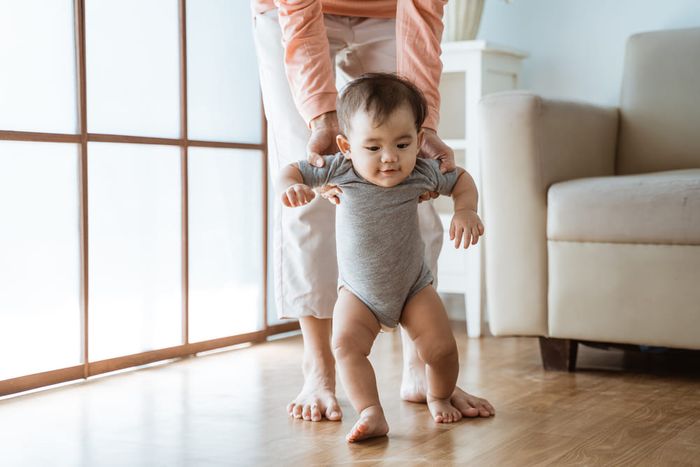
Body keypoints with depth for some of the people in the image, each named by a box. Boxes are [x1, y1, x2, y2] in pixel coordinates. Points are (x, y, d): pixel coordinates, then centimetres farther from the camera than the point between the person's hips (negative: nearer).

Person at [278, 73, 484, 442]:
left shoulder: (423, 173, -19)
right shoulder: (340, 169, -23)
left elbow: (461, 179, 1)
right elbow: (293, 170, -13)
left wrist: (466, 211, -18)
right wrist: (290, 186, -37)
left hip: (413, 286, 1)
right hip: (359, 290, 0)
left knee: (441, 347, -4)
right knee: (347, 344, -22)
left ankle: (439, 398, 27)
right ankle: (371, 414, -18)